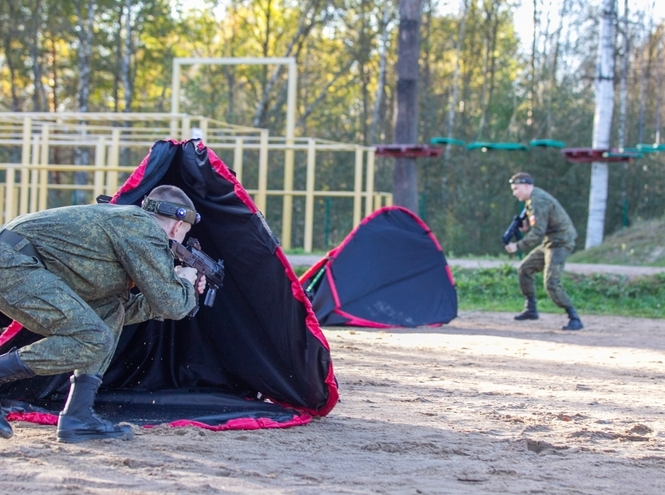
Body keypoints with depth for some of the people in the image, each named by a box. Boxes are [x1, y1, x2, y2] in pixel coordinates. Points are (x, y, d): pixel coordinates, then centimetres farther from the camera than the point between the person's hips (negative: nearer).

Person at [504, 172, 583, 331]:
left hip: (560, 243, -11)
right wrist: (525, 225, 0)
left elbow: (538, 232, -26)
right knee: (525, 269, 16)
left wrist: (518, 246, -23)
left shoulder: (538, 201, -21)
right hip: (550, 241, 11)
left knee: (551, 284, -18)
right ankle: (531, 309, 24)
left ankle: (574, 319, -16)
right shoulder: (533, 198, 11)